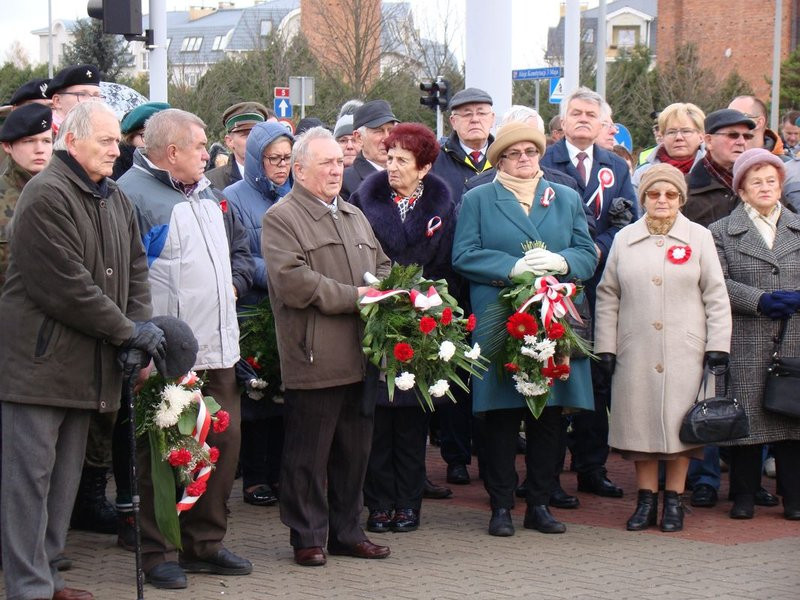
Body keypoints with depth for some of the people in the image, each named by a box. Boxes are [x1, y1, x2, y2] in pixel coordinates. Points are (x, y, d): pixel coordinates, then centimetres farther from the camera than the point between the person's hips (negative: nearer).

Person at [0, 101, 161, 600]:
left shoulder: (115, 199, 14)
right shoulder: (47, 195, -14)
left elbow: (136, 268, 16)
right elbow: (66, 285, -20)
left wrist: (142, 324, -3)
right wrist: (128, 332, -14)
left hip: (88, 363, 8)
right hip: (40, 358, -8)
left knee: (66, 476, 13)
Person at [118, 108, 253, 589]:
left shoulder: (206, 194, 18)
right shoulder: (134, 194, -11)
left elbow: (240, 251, 30)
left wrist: (234, 284, 11)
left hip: (219, 351, 8)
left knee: (224, 444, 11)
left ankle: (206, 543, 24)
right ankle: (158, 553, 10)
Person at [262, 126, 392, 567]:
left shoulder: (354, 216, 21)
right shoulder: (281, 219, -6)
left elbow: (382, 266, 25)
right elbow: (293, 281, -18)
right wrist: (353, 297, -15)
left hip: (358, 358, 7)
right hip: (313, 359, -7)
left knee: (354, 451, 13)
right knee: (308, 454, 1)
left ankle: (347, 532, 23)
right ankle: (307, 537, 11)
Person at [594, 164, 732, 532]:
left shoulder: (699, 237, 5)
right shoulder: (624, 239, 8)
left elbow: (716, 295, 5)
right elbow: (608, 296, 10)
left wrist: (718, 346, -2)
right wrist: (605, 347, 4)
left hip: (685, 350, -1)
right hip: (636, 352, 1)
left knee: (680, 424, 0)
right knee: (640, 421, 2)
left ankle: (674, 500, 10)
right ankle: (646, 500, 11)